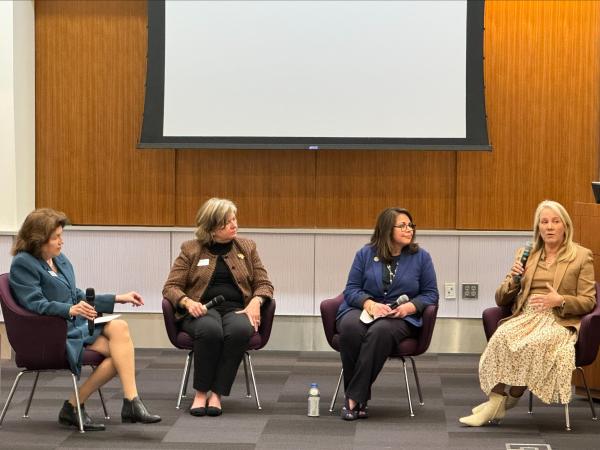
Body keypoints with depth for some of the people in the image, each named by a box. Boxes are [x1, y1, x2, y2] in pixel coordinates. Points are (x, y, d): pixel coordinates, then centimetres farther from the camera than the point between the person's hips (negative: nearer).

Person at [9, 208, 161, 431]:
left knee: (119, 327, -21)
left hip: (75, 324, 8)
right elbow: (36, 305, -19)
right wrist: (71, 310, -35)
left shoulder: (60, 260, 19)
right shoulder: (23, 264, -7)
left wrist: (117, 299, 16)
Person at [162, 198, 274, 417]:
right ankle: (200, 393, -25)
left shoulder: (247, 247, 15)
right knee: (210, 330, -39)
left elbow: (264, 283, 14)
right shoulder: (191, 249, 9)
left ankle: (217, 394, -30)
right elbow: (171, 287, 6)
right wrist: (187, 302, -16)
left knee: (240, 330, -37)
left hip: (236, 309, 2)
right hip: (202, 310, -2)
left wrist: (256, 301, -9)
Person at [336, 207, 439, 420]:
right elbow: (351, 289, 6)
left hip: (401, 316, -1)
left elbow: (430, 294, 9)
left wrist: (409, 307, -12)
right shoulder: (365, 254, 10)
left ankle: (354, 398, -35)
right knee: (350, 327, -36)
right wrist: (369, 303, -15)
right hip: (363, 309, 1)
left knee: (380, 331, -38)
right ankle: (361, 399, -29)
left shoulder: (421, 257, 10)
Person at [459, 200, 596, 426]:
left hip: (559, 321, -3)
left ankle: (507, 401, -24)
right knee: (503, 337, -33)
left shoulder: (582, 256, 9)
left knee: (534, 343, -37)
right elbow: (501, 300, 19)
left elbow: (588, 302, 3)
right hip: (525, 316, 3)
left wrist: (560, 300, -16)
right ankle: (495, 401, -35)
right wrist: (514, 280, -3)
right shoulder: (525, 254, 18)